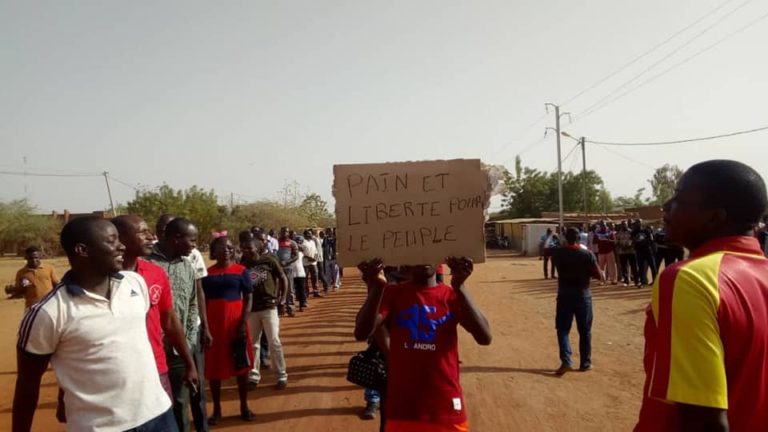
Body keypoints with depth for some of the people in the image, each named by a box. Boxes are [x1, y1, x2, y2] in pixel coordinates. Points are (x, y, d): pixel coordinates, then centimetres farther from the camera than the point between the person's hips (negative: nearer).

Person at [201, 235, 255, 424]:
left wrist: (244, 323, -11)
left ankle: (244, 406, 22)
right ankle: (217, 409, 23)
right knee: (214, 366, 9)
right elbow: (203, 301, 5)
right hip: (213, 323, 1)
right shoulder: (207, 273, 3)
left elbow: (248, 299, -2)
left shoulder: (241, 271, -2)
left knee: (240, 364, 8)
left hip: (236, 322, -1)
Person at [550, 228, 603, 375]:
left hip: (564, 295, 0)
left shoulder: (558, 254, -5)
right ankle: (585, 363, 20)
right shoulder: (587, 254, -9)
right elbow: (599, 276, -6)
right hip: (583, 296, 0)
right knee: (585, 331, 13)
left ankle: (566, 361, -7)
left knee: (563, 329, 7)